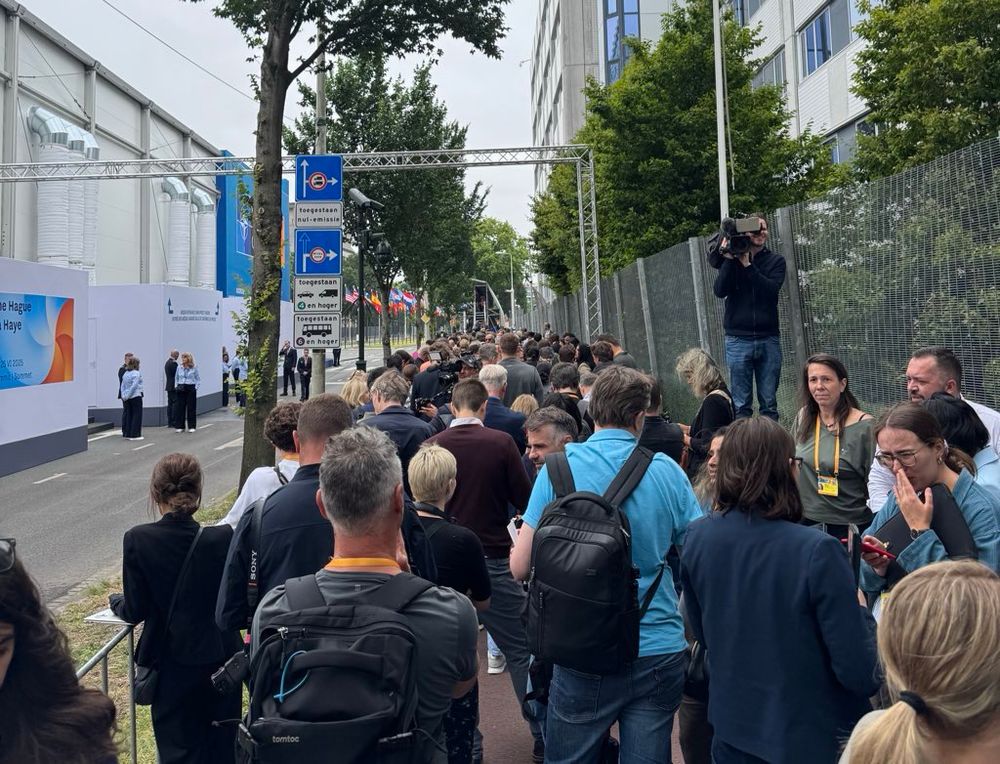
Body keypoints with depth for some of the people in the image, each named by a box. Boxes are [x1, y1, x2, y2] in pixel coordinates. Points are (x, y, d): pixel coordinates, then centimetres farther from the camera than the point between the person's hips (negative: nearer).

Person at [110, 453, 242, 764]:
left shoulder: (138, 540, -15)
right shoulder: (223, 538, -14)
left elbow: (135, 612, -8)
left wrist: (116, 602, 14)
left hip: (170, 663, -1)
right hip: (220, 658, 1)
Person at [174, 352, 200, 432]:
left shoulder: (194, 368, -1)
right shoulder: (179, 368, 5)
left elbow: (198, 379, 3)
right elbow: (176, 378, 15)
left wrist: (196, 387, -7)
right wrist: (176, 386, 2)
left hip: (191, 389, -2)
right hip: (181, 389, 2)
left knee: (191, 407, 0)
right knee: (180, 407, 1)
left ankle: (192, 427, 7)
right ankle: (180, 426, 8)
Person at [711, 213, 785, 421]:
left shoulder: (776, 261, 9)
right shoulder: (732, 259, 8)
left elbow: (771, 289, -9)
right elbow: (719, 291, -6)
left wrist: (747, 265, -13)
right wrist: (729, 259, -12)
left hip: (769, 339, 1)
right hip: (739, 339, -1)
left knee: (769, 403, 5)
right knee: (741, 405, 0)